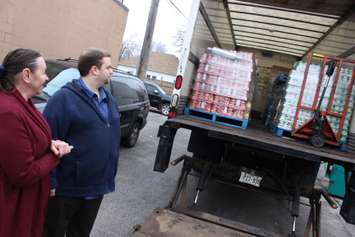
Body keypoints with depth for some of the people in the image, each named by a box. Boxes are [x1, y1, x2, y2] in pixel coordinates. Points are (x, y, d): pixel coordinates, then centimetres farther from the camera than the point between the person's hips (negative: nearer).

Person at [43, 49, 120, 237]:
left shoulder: (109, 100, 7)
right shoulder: (65, 98, -17)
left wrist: (110, 175, 13)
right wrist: (50, 181, -21)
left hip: (97, 186, 7)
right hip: (67, 186, -6)